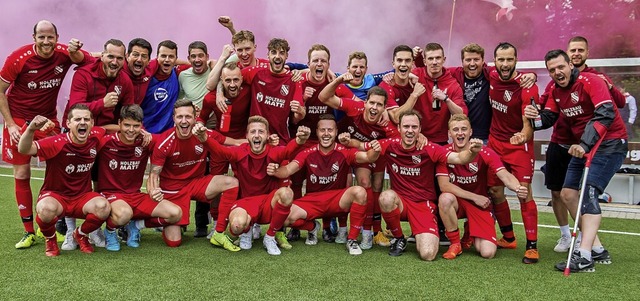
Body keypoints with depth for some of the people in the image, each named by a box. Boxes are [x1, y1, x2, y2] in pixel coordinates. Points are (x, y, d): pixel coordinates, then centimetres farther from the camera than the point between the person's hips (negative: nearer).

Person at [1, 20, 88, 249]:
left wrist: (75, 52, -21)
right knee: (21, 175, 0)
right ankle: (29, 232, 10)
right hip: (19, 120, -1)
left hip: (48, 120, 2)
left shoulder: (64, 53, -11)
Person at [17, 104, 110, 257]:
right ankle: (50, 239, 0)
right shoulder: (58, 142, -21)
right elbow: (24, 149, -32)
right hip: (55, 195, -3)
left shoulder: (95, 137, -8)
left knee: (103, 207, -29)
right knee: (46, 209, -37)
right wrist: (31, 129, -51)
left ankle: (81, 235, 6)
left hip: (83, 197, 3)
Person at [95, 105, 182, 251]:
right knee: (124, 214, -40)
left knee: (175, 213, -14)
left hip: (136, 195, 4)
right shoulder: (106, 142, -11)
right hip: (109, 194, -4)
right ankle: (109, 231, -2)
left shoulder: (146, 142, -2)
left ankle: (136, 225, 9)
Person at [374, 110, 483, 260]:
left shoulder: (429, 149, -11)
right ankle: (398, 238, -6)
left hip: (423, 204, -2)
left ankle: (421, 236, 19)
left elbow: (459, 158, -23)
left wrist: (472, 152, -44)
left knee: (428, 254, -22)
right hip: (398, 202, 2)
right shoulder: (389, 145, -6)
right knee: (387, 196, -36)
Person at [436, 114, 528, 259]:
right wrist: (475, 197, -21)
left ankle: (471, 234, 21)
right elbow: (444, 185, -18)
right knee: (445, 198, -38)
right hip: (456, 201, 0)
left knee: (488, 253, -17)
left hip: (480, 203, 0)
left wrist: (518, 187, -48)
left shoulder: (485, 153, -12)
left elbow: (505, 176, -25)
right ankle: (455, 243, -13)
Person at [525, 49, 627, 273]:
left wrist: (585, 144, -38)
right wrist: (536, 116, -19)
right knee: (568, 193, 7)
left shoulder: (590, 81, -19)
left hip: (610, 143, -9)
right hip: (583, 145, 9)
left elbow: (606, 114, -29)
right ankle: (597, 250, 15)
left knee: (589, 193, -20)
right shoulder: (556, 90, 6)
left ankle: (584, 258, -23)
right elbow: (548, 118, 5)